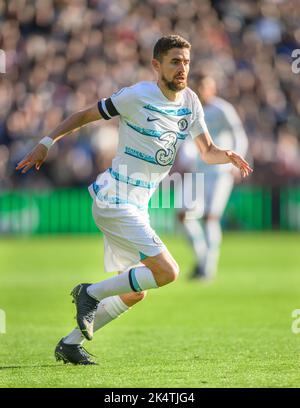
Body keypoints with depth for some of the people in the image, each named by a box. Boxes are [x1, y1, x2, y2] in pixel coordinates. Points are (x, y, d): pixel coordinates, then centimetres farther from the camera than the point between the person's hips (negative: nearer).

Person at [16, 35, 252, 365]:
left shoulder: (190, 103, 6)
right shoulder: (137, 97, -13)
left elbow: (207, 151, 9)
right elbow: (87, 115, -3)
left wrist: (229, 156, -13)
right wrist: (48, 142, -5)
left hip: (136, 207, 8)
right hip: (114, 202, -8)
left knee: (134, 293, 13)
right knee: (166, 271, -18)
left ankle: (69, 344, 22)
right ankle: (92, 293, -3)